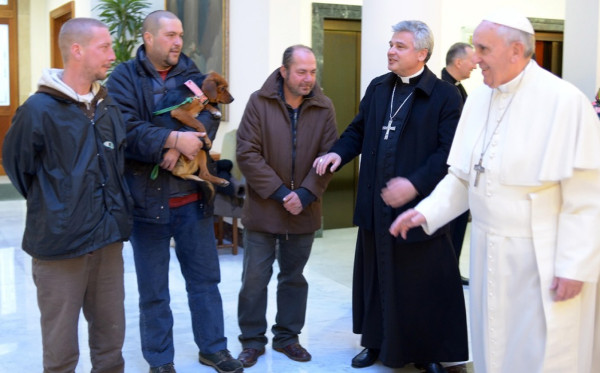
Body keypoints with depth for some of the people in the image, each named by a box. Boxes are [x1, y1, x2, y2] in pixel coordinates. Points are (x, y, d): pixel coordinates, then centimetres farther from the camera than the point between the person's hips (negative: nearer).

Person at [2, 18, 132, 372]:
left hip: (109, 239, 5)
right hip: (60, 243, -5)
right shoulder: (39, 109, -12)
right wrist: (51, 207, 7)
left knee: (111, 340, 15)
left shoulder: (109, 105, 6)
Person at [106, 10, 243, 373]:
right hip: (147, 198, -3)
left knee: (206, 278, 13)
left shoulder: (191, 73, 8)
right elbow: (127, 129, -18)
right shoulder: (124, 78, -4)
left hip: (192, 198, 4)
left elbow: (207, 116, -6)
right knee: (153, 289, 9)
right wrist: (173, 139, -26)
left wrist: (178, 147, -22)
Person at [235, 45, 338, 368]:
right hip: (262, 209, -2)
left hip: (303, 210, 2)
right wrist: (279, 192, -15)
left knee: (293, 277, 14)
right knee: (255, 278, 4)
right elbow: (246, 154, -11)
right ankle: (252, 340, 20)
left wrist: (305, 194, -14)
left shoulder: (324, 108, -1)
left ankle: (287, 337, 29)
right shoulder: (259, 102, -7)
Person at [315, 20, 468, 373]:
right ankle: (377, 343, 32)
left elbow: (449, 152, -15)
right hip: (376, 205, 5)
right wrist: (339, 152, -2)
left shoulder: (445, 95, -8)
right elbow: (359, 129, 18)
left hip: (419, 206, -5)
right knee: (376, 278, 15)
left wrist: (415, 183, -25)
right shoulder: (377, 88, 10)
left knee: (423, 284, 5)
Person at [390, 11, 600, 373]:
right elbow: (462, 176, 11)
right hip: (489, 253, 6)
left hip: (543, 260, -6)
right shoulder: (478, 100, 5)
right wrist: (427, 212, -1)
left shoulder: (564, 101, -15)